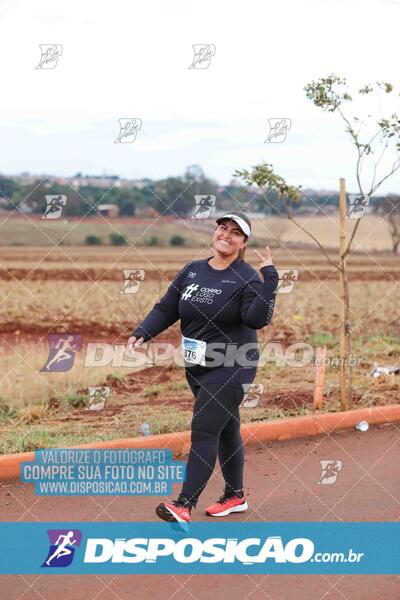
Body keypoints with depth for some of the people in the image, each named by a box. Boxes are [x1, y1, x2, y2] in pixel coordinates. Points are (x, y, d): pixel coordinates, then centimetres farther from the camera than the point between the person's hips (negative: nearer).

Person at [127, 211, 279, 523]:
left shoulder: (247, 277, -10)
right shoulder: (192, 271, 7)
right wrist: (142, 333, -7)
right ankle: (235, 496, 31)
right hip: (198, 368, 6)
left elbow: (257, 318, -26)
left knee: (204, 431, -14)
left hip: (231, 369, -6)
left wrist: (270, 277, -30)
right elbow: (166, 309, 8)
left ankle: (184, 505, -17)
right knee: (225, 431, 17)